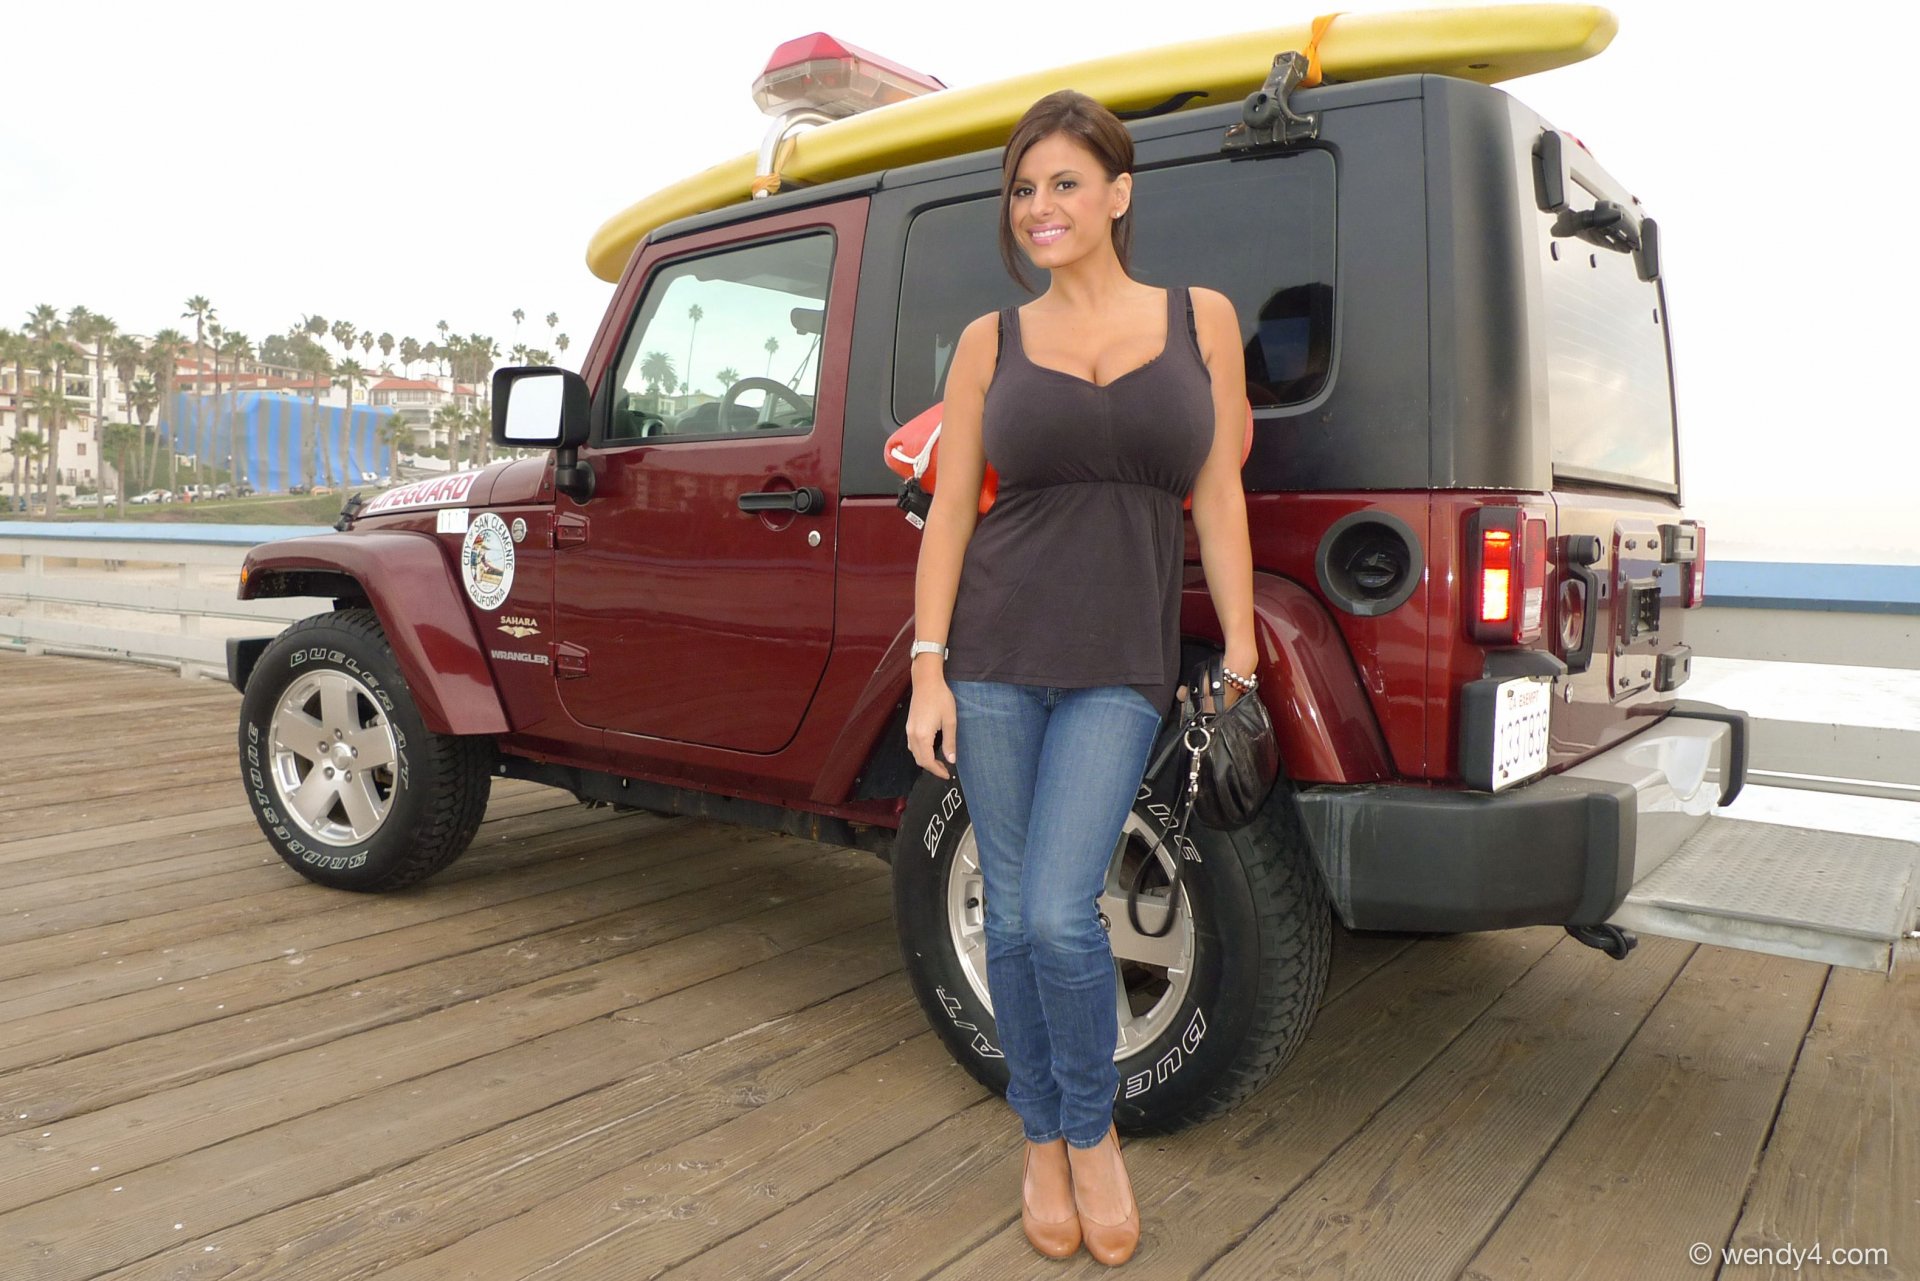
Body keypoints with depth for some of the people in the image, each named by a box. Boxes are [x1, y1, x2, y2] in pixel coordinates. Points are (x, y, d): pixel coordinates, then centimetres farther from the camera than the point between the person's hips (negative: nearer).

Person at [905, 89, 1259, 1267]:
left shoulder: (1201, 319, 6)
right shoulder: (991, 341, 6)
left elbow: (1220, 503, 5)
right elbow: (950, 511, 3)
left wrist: (1241, 664, 1)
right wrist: (927, 671, -3)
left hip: (1121, 667, -1)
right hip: (994, 653, 2)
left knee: (1062, 912, -10)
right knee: (1014, 913, 7)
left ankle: (1094, 1132, 19)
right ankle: (1042, 1140, 30)